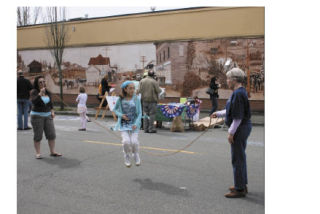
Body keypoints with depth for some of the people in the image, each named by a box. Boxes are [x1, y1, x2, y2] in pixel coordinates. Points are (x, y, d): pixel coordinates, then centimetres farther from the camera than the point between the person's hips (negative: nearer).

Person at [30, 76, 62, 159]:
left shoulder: (48, 92, 9)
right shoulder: (34, 92, -7)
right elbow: (34, 102, -23)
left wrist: (52, 112, 8)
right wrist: (40, 93, -28)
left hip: (47, 116, 5)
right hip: (37, 116, -5)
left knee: (52, 134, 0)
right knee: (38, 135, -1)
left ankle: (52, 152, 7)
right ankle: (38, 153, 8)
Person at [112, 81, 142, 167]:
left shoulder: (136, 99, -3)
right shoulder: (120, 99, -2)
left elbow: (139, 113, -2)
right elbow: (115, 110, 12)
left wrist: (136, 124, -14)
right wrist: (121, 115, -7)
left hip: (134, 124, 0)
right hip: (124, 124, 0)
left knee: (134, 141, -14)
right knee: (126, 141, -18)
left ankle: (136, 156, 18)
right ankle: (127, 157, 11)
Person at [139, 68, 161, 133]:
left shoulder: (142, 81, 4)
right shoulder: (154, 82, -10)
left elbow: (139, 90, 3)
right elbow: (158, 91, -10)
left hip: (144, 99, 5)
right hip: (152, 100, -4)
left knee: (145, 114, 9)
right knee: (152, 114, 0)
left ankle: (145, 128, 10)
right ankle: (151, 128, -1)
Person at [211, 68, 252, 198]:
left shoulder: (238, 94, -21)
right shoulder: (239, 92, 11)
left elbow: (238, 116, -23)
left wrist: (231, 132, -19)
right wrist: (219, 113, 25)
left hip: (240, 128, -11)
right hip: (243, 127, 11)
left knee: (237, 158, -2)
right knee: (240, 157, 19)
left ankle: (239, 189, 8)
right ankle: (242, 185, 32)